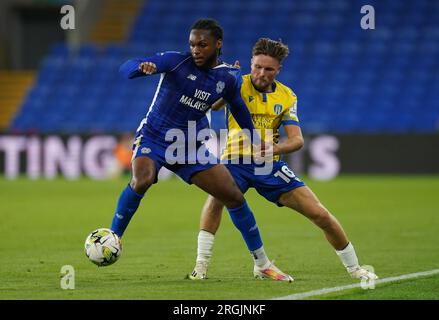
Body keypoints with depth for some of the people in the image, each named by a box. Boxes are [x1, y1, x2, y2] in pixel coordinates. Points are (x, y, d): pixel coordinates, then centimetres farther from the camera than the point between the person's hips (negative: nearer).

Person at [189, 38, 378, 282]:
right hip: (236, 161, -3)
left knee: (320, 214, -1)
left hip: (269, 165, 3)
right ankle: (201, 265, -27)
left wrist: (276, 148, -26)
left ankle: (355, 269, 18)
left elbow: (297, 140, -5)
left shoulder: (287, 96, 3)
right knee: (217, 198, -36)